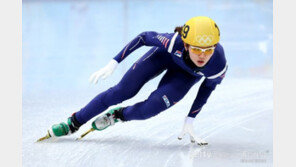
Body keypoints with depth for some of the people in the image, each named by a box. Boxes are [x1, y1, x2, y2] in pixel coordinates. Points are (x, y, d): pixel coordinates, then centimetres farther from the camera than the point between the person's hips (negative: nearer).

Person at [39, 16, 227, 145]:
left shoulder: (219, 66, -38)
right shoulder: (173, 42, -42)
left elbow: (207, 88, -14)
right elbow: (144, 37, -22)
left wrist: (190, 120, -8)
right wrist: (113, 64, -23)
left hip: (187, 74, 1)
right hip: (165, 55, 0)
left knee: (148, 110, -18)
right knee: (122, 91, -8)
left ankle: (118, 115, 17)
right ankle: (73, 124, 9)